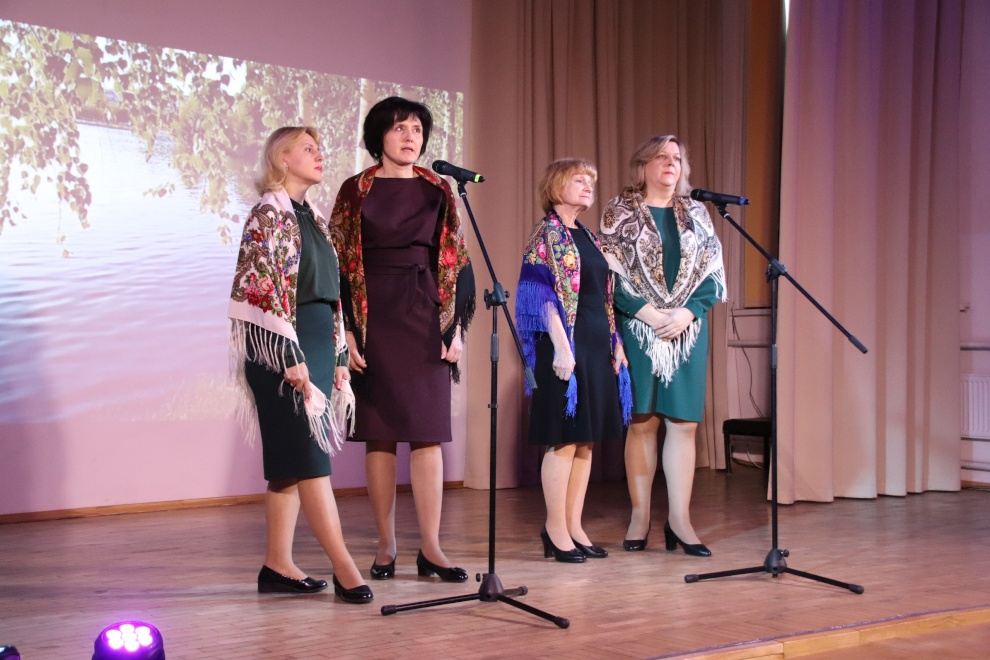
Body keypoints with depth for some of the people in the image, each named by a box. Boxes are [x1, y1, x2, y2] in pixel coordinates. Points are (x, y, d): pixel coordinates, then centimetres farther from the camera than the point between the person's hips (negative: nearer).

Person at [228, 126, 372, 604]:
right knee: (309, 456, -8)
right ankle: (343, 566, -8)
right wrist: (291, 357, -20)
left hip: (316, 346, 9)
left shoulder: (312, 219, 19)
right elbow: (265, 288, -16)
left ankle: (277, 564, 13)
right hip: (284, 349, -9)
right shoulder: (269, 214, -8)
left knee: (290, 460, 8)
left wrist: (338, 356, 15)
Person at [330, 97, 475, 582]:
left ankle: (430, 547, 0)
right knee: (379, 433, 1)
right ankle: (386, 547, 8)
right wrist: (345, 329, -7)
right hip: (374, 318, -1)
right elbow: (338, 262, 1)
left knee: (427, 432, -3)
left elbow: (455, 260, 9)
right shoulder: (355, 191, 4)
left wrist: (455, 325, 0)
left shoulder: (437, 190, 10)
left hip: (424, 318, 1)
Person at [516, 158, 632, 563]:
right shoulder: (547, 235, -7)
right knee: (564, 441, -6)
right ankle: (556, 529, 2)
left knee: (585, 441, 8)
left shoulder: (587, 237, 17)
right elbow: (545, 295, -13)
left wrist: (615, 343, 14)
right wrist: (562, 348, -20)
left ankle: (573, 526, 14)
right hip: (567, 347, -8)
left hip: (596, 347, 8)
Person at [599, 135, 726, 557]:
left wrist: (687, 312, -8)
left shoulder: (696, 214, 14)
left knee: (683, 423, 0)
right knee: (641, 422, 0)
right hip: (637, 330, -3)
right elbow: (609, 271, -4)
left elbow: (713, 272, 9)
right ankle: (640, 515, 7)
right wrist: (648, 312, -14)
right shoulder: (619, 213, 4)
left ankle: (679, 519, 3)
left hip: (688, 330, 3)